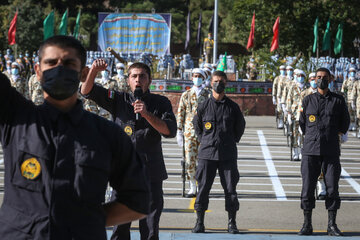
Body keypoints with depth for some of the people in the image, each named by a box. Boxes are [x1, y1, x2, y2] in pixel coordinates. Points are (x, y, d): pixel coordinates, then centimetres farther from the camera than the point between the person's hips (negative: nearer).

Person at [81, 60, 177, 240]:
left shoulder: (160, 103, 6)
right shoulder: (118, 100, 8)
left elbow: (170, 131, -7)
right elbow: (87, 91, 4)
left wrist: (146, 114, -18)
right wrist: (94, 70, -15)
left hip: (151, 173, 0)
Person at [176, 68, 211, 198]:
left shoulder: (208, 95, 6)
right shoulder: (185, 95, 9)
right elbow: (180, 114, 9)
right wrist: (179, 132, 3)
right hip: (189, 132, 1)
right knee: (189, 160, -2)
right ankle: (192, 188, 8)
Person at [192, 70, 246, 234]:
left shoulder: (233, 107, 4)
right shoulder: (204, 106, 4)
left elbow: (240, 126, 17)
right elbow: (196, 124, 18)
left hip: (228, 154, 0)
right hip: (207, 153, 0)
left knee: (230, 188, 1)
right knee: (203, 188, 1)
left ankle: (232, 223, 11)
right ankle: (199, 222, 10)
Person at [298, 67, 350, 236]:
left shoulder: (338, 100, 5)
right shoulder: (308, 100, 8)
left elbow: (345, 122, 17)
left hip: (331, 152, 0)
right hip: (310, 151, 1)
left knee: (332, 188, 0)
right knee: (307, 188, -1)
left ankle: (332, 225, 9)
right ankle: (307, 225, 7)